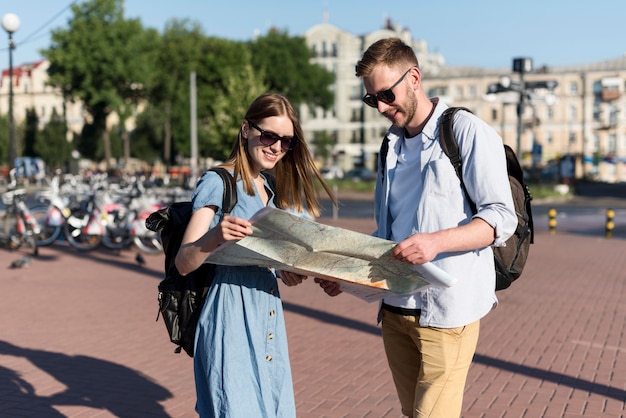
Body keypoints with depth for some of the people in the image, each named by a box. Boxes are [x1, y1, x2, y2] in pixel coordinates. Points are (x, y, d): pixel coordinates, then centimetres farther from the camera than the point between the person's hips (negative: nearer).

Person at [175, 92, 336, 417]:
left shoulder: (270, 190, 15)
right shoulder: (217, 183, -7)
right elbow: (183, 263, -15)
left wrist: (285, 270, 2)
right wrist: (214, 238, -35)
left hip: (268, 316, 8)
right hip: (231, 318, -7)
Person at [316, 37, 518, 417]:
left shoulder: (468, 132, -5)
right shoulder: (393, 146, 18)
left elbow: (502, 218, -11)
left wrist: (437, 241, -26)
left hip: (447, 310, -7)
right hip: (396, 308, 7)